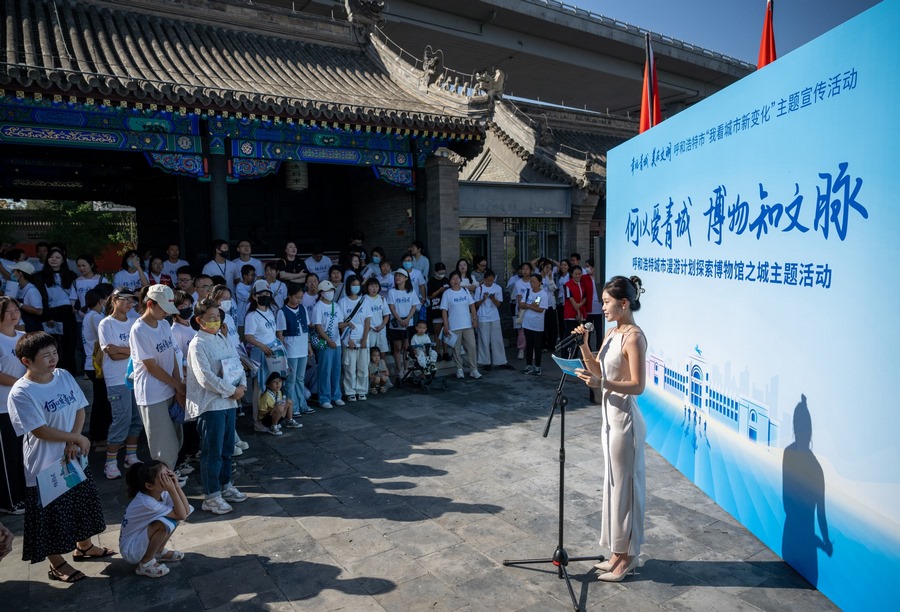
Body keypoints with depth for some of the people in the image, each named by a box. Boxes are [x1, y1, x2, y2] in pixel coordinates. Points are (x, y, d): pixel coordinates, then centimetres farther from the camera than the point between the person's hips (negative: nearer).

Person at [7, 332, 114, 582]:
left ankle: (83, 546, 43)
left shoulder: (64, 376, -3)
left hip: (75, 458, 6)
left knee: (83, 505, 21)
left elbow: (80, 409, 1)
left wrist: (73, 440, -13)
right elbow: (40, 431, -21)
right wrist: (78, 438, -14)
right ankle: (57, 565, 29)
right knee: (52, 516, 9)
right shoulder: (21, 393, -21)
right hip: (45, 465, -6)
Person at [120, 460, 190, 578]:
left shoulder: (161, 492, -9)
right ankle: (145, 564, -8)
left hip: (142, 538, 8)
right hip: (130, 550, -8)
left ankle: (158, 552, 11)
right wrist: (172, 489, -35)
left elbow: (186, 510, -14)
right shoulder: (147, 503, -31)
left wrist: (176, 486, -22)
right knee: (165, 523, -30)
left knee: (176, 512, -7)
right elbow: (182, 516, -29)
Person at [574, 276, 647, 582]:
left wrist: (602, 383, -33)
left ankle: (628, 557, 21)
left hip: (624, 418, -9)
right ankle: (620, 552, 30)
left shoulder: (634, 336, -17)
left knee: (625, 485, 4)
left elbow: (638, 385, -20)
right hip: (610, 416, 9)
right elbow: (597, 369, 13)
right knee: (614, 484, 16)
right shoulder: (612, 332, 9)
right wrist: (583, 344, 1)